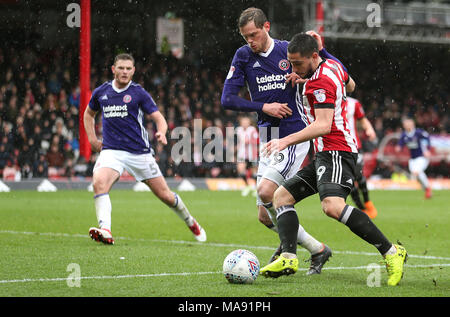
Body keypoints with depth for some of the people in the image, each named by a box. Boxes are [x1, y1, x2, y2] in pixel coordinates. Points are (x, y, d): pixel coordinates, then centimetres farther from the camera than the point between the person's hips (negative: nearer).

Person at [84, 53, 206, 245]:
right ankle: (105, 231, -36)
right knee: (99, 183, -29)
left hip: (139, 152, -2)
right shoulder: (101, 92, 6)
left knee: (165, 195, 4)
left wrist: (161, 133, -28)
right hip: (111, 150, 2)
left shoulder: (139, 93, -3)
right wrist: (92, 139, 12)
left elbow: (159, 119, -5)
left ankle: (191, 223, 30)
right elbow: (89, 113, 25)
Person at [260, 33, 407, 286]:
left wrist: (287, 141, -30)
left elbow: (323, 125, -25)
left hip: (336, 152, -12)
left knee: (332, 206, -32)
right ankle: (289, 258, -7)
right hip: (325, 156, 12)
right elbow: (350, 86, 35)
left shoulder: (320, 82, -15)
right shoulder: (332, 65, 14)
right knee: (282, 196, 8)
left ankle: (391, 252, -26)